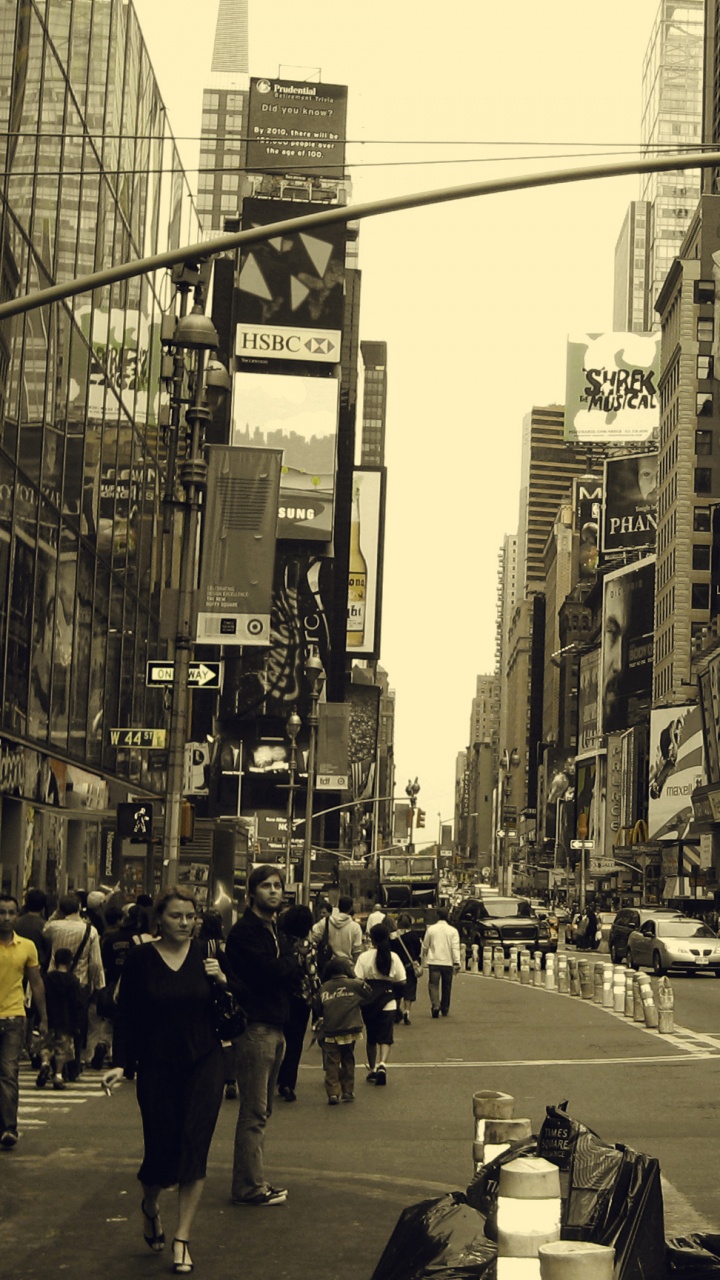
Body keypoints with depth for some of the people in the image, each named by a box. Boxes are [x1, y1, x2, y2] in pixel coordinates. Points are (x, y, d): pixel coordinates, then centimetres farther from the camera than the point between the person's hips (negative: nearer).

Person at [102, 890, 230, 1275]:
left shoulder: (207, 956, 1)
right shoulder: (140, 958, -3)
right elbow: (126, 1015, 0)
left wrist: (222, 980, -13)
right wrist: (120, 1063, -7)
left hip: (203, 1064, 1)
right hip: (156, 1066, -1)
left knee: (193, 1146, -5)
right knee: (161, 1148, 0)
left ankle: (182, 1239, 4)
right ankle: (150, 1207, 34)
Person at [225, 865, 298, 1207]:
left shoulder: (277, 931, 19)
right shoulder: (244, 931, -10)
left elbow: (290, 977, 11)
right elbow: (271, 971, -21)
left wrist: (287, 970, -10)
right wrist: (295, 965, -2)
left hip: (275, 1027, 9)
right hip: (255, 1027, -9)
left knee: (261, 1110, 13)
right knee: (254, 1111, -6)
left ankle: (253, 1181, 19)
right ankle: (250, 1186, -2)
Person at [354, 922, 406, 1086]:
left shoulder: (365, 957, -9)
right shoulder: (393, 957, -2)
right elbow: (401, 983, 0)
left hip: (369, 1003, 0)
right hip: (388, 1003, 0)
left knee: (371, 1037, 15)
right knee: (385, 1036, 2)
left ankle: (372, 1069, 21)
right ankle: (382, 1064, -22)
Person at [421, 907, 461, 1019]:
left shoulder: (431, 929, -1)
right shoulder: (453, 930, -2)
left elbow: (425, 946, 9)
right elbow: (455, 948, -8)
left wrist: (423, 957, 25)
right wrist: (457, 963, -8)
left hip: (434, 961, -1)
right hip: (448, 962, 1)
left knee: (433, 984, -3)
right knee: (446, 987, 14)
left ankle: (435, 1005, -25)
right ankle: (445, 1010, 23)